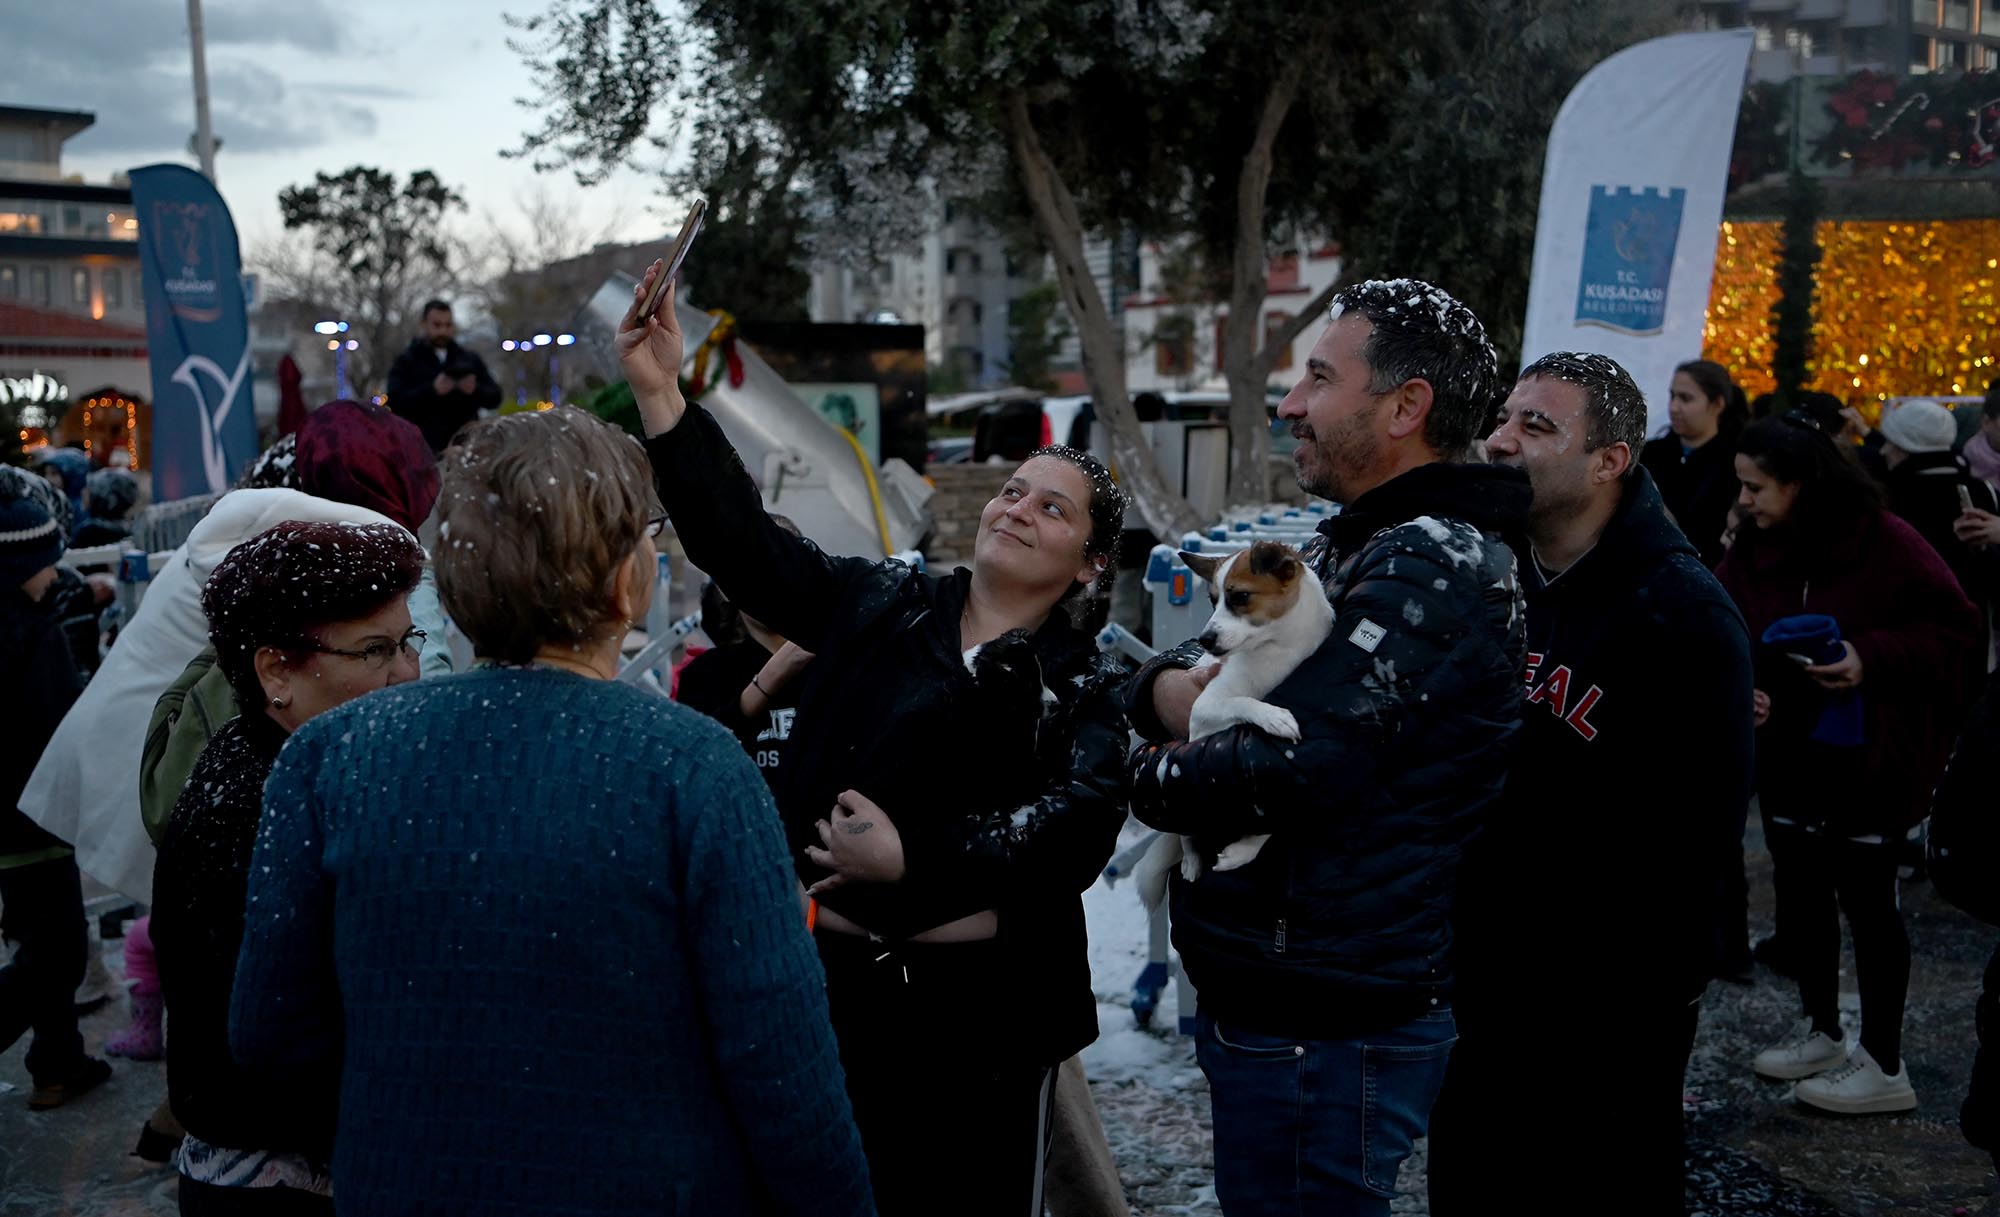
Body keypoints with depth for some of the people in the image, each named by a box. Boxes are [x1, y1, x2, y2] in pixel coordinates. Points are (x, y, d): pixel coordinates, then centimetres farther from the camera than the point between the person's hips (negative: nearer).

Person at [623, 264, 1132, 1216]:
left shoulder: (1086, 688, 2)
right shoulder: (881, 607, 8)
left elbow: (1080, 822, -14)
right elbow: (744, 543, 2)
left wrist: (911, 860, -21)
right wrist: (658, 389, -6)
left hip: (986, 1016, -1)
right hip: (841, 992, 2)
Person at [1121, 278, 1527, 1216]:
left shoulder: (1430, 564, -19)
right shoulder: (1350, 548, 14)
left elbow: (1296, 769, -28)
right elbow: (1195, 657, 14)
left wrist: (1151, 777, -10)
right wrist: (1171, 686, -10)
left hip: (1324, 1032, -10)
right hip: (1268, 998, 10)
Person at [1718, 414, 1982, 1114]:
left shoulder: (1884, 542, -15)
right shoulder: (1752, 552, 0)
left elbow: (1954, 629, -12)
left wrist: (1873, 658, -25)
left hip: (1869, 760, -6)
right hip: (1788, 754, 6)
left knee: (1865, 900, 2)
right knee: (1800, 891, 15)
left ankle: (1884, 1065, 16)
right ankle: (1820, 1030, 34)